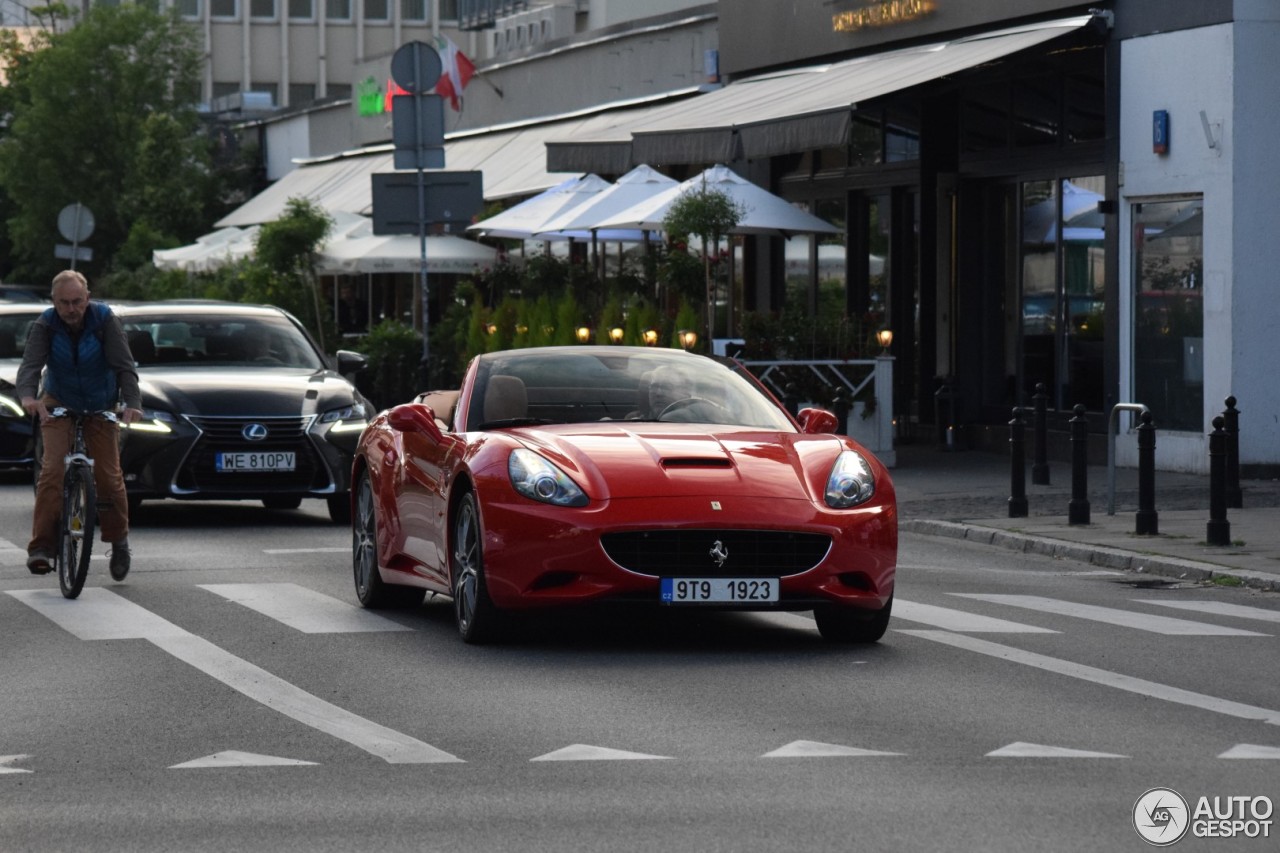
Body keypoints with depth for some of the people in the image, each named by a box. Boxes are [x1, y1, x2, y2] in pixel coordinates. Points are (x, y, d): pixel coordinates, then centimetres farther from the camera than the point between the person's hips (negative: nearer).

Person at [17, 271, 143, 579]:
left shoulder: (105, 320, -18)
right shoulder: (45, 326, -16)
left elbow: (124, 366, -24)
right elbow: (30, 364, -29)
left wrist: (133, 403, -41)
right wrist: (28, 396, -50)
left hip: (101, 407, 0)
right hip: (58, 404, 0)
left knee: (109, 474, -6)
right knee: (52, 469, -18)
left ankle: (119, 539, 18)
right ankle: (41, 547, -22)